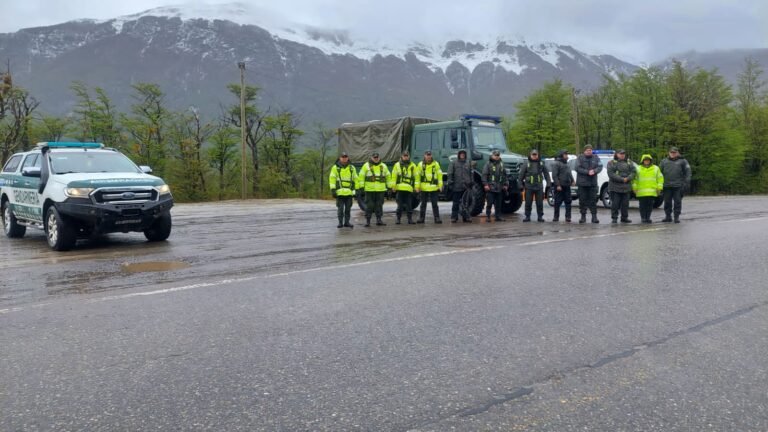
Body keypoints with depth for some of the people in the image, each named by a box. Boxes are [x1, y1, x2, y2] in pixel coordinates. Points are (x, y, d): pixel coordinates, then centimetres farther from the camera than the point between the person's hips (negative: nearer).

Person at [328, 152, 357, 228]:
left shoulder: (352, 168, 11)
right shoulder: (335, 167, 2)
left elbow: (355, 179, 14)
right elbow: (332, 179, -2)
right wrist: (333, 190, -9)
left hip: (349, 192, 3)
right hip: (340, 192, -3)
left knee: (348, 208, 7)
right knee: (340, 208, -2)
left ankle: (347, 222, 16)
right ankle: (340, 222, 7)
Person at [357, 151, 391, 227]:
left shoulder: (383, 166, 12)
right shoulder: (366, 166, 3)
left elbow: (388, 176, 17)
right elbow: (361, 176, 1)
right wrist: (361, 187, -5)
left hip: (381, 189, 3)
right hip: (369, 189, -3)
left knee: (379, 205, 6)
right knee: (369, 205, -2)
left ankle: (378, 220, 14)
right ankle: (367, 220, 4)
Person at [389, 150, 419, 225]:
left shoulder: (413, 166, 10)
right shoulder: (397, 165, 9)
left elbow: (416, 176, 9)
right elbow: (393, 176, 5)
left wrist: (416, 186, 1)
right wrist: (393, 186, -3)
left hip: (409, 188, 0)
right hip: (399, 188, 0)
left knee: (409, 205, 2)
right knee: (400, 205, 3)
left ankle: (410, 219, 7)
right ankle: (398, 218, 10)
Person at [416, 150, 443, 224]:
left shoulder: (436, 164, 4)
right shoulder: (421, 164, 5)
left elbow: (439, 175, 5)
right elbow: (418, 175, 5)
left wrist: (440, 185, -1)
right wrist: (417, 186, -1)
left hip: (433, 187, -1)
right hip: (424, 187, 1)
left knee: (434, 204, 0)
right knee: (423, 204, 7)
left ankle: (437, 218, 5)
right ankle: (421, 218, 12)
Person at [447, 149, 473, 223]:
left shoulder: (467, 164, 13)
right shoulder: (454, 163, 1)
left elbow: (470, 174, 18)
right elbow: (450, 174, -3)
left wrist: (471, 183, 15)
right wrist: (450, 183, -10)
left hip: (466, 187, 3)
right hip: (457, 187, -3)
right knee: (456, 203, 4)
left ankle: (466, 217, 11)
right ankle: (454, 217, 11)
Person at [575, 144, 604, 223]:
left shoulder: (596, 157, 7)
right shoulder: (580, 158, -1)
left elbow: (600, 166, 1)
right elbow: (578, 168, -11)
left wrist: (594, 171, -18)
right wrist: (587, 172, -18)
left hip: (593, 182, 2)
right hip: (582, 182, -2)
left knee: (593, 200, 2)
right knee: (582, 200, 3)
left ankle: (594, 217, 5)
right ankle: (583, 216, 10)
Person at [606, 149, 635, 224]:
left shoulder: (628, 163, 14)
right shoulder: (611, 163, 1)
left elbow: (633, 171, 5)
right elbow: (611, 174, -11)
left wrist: (628, 178, -13)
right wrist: (622, 179, -16)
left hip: (626, 187, 4)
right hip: (615, 186, -4)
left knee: (625, 203, 6)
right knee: (615, 203, -4)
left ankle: (624, 218, 15)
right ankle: (614, 218, 4)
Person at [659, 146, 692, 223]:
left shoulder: (682, 161, 6)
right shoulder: (664, 161, 13)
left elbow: (688, 172, 2)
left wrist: (687, 182, -7)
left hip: (678, 186, -2)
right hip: (667, 186, 2)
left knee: (677, 202, -1)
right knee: (667, 202, 6)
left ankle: (677, 217, 5)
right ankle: (668, 216, 15)